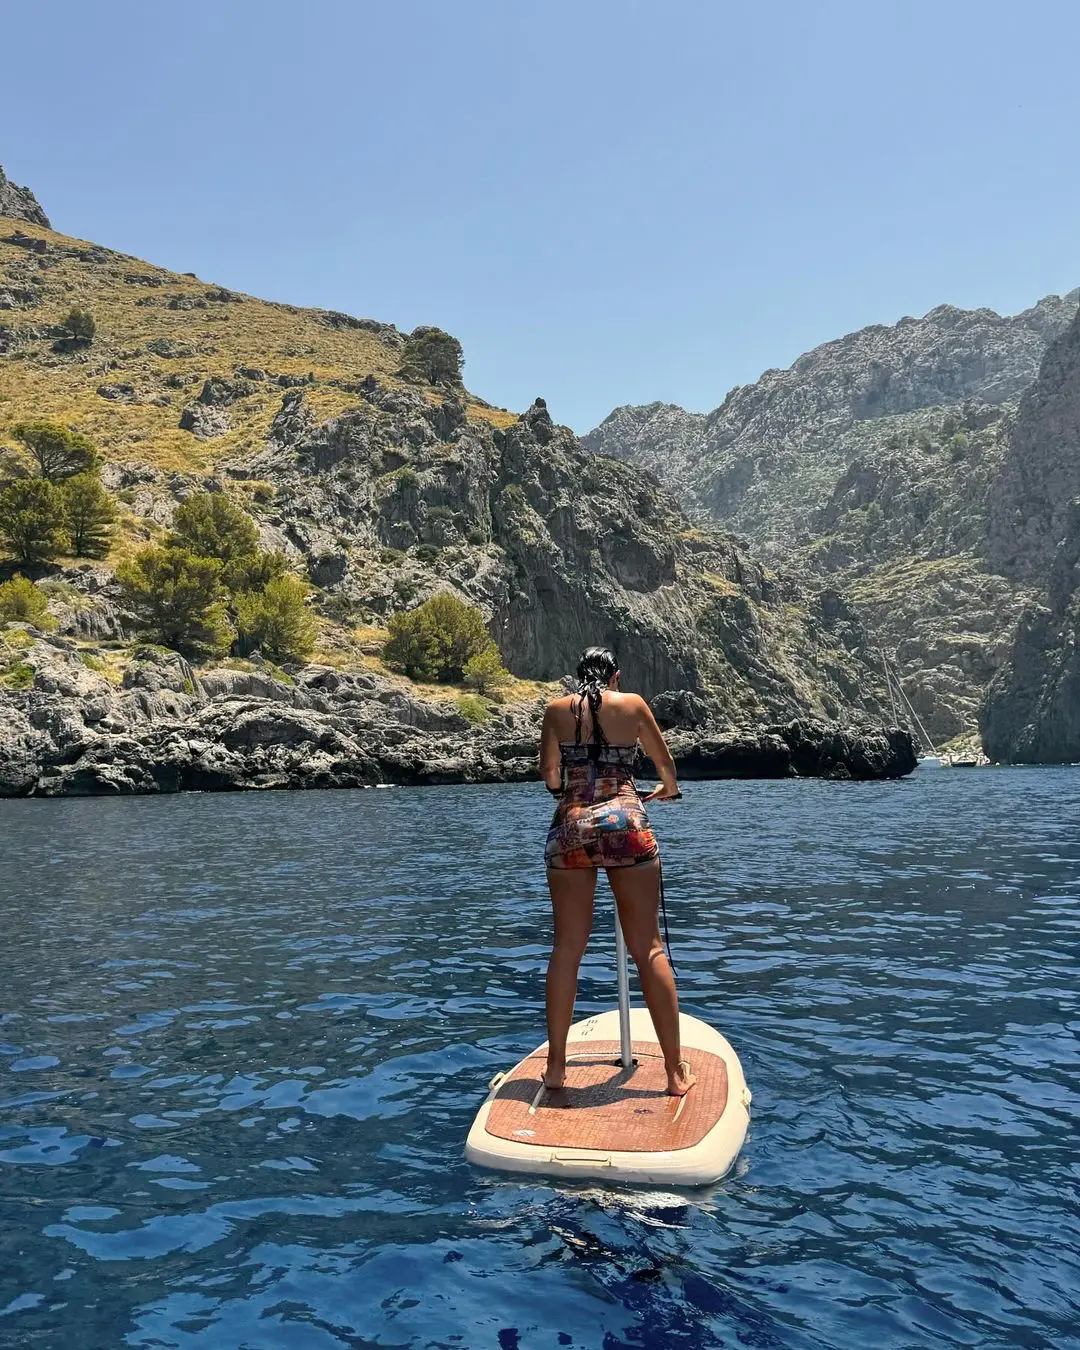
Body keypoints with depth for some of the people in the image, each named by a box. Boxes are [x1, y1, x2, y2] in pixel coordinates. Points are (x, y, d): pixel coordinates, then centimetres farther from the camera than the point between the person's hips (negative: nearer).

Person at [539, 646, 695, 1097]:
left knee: (567, 948, 9)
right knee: (648, 948, 4)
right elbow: (664, 760, 21)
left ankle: (556, 1065, 16)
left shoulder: (557, 709, 10)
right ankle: (676, 1071, 9)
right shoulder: (633, 703, 8)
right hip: (626, 823, -1)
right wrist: (667, 788, 43)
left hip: (570, 827, 1)